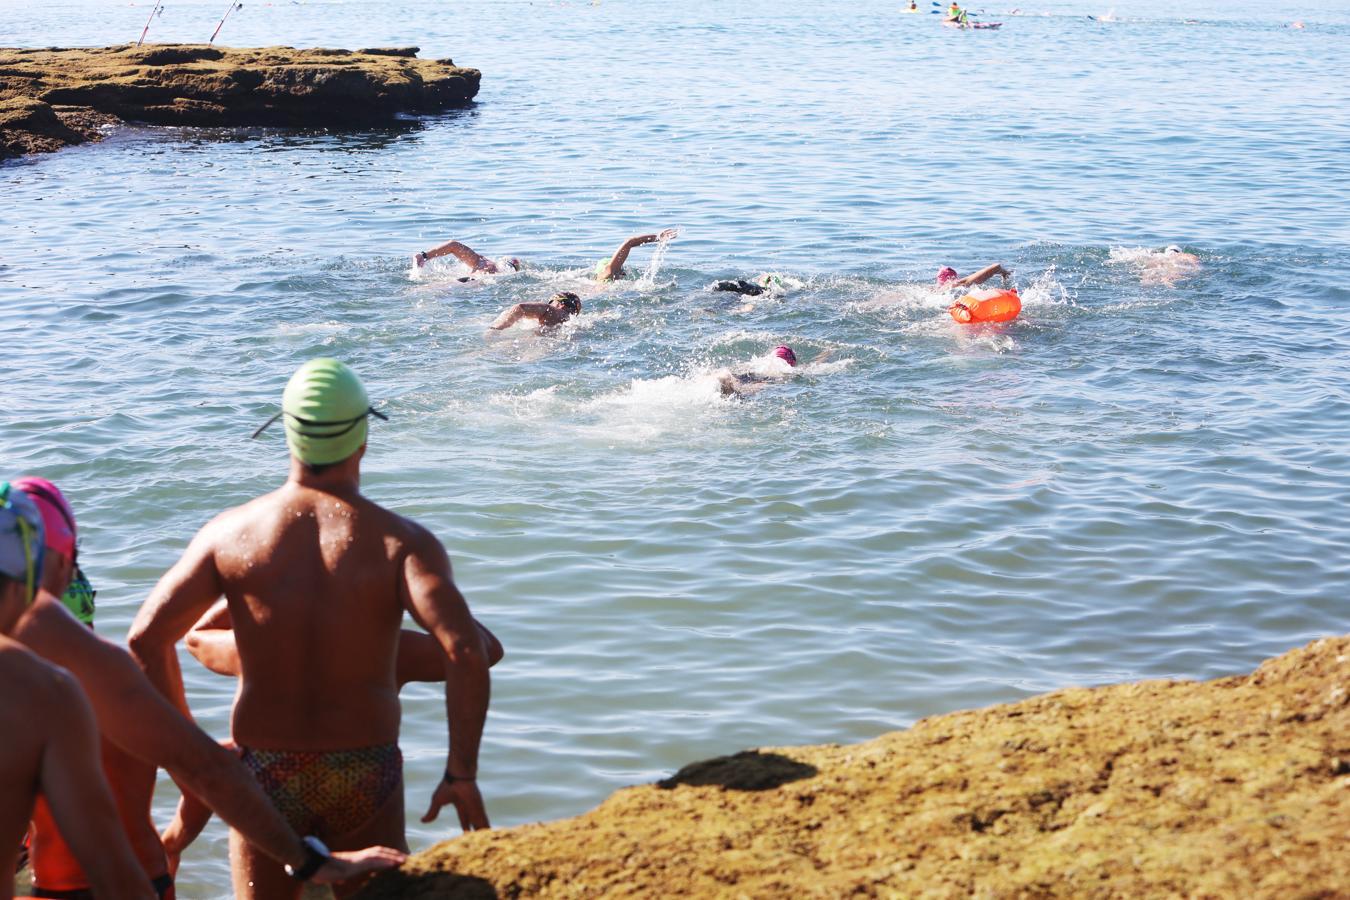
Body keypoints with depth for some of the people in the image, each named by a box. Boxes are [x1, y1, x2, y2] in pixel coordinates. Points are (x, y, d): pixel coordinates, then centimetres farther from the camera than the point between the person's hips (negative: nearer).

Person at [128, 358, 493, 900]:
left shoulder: (231, 532, -3)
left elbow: (146, 637, -9)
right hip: (364, 775, -1)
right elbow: (465, 651, -22)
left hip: (263, 772, 1)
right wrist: (462, 774, -15)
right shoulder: (401, 542, -8)